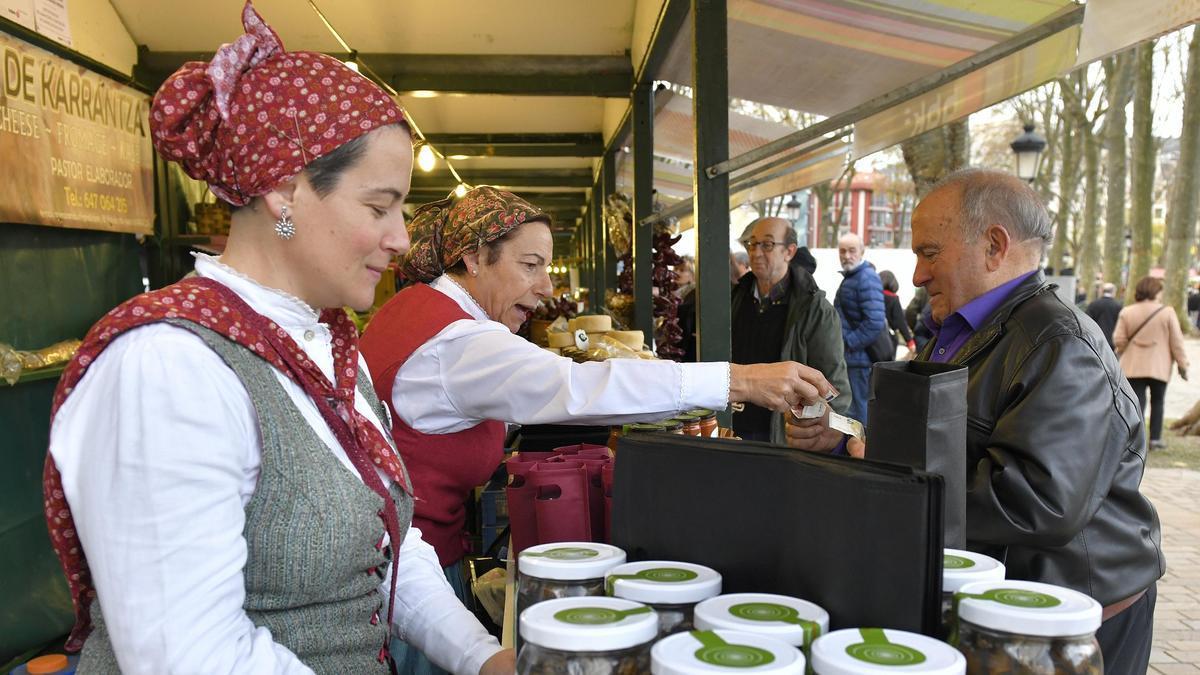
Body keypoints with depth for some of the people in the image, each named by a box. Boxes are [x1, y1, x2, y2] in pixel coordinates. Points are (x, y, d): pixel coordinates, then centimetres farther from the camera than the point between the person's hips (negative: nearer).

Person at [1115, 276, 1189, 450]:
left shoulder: (1126, 312, -2)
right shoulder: (1167, 312, -5)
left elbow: (1118, 340, -4)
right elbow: (1176, 342, -3)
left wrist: (1124, 351, 17)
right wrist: (1182, 364, 5)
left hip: (1133, 366, 0)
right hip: (1160, 367, 0)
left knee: (1137, 402, 1)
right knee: (1157, 401, 14)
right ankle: (1155, 438, 15)